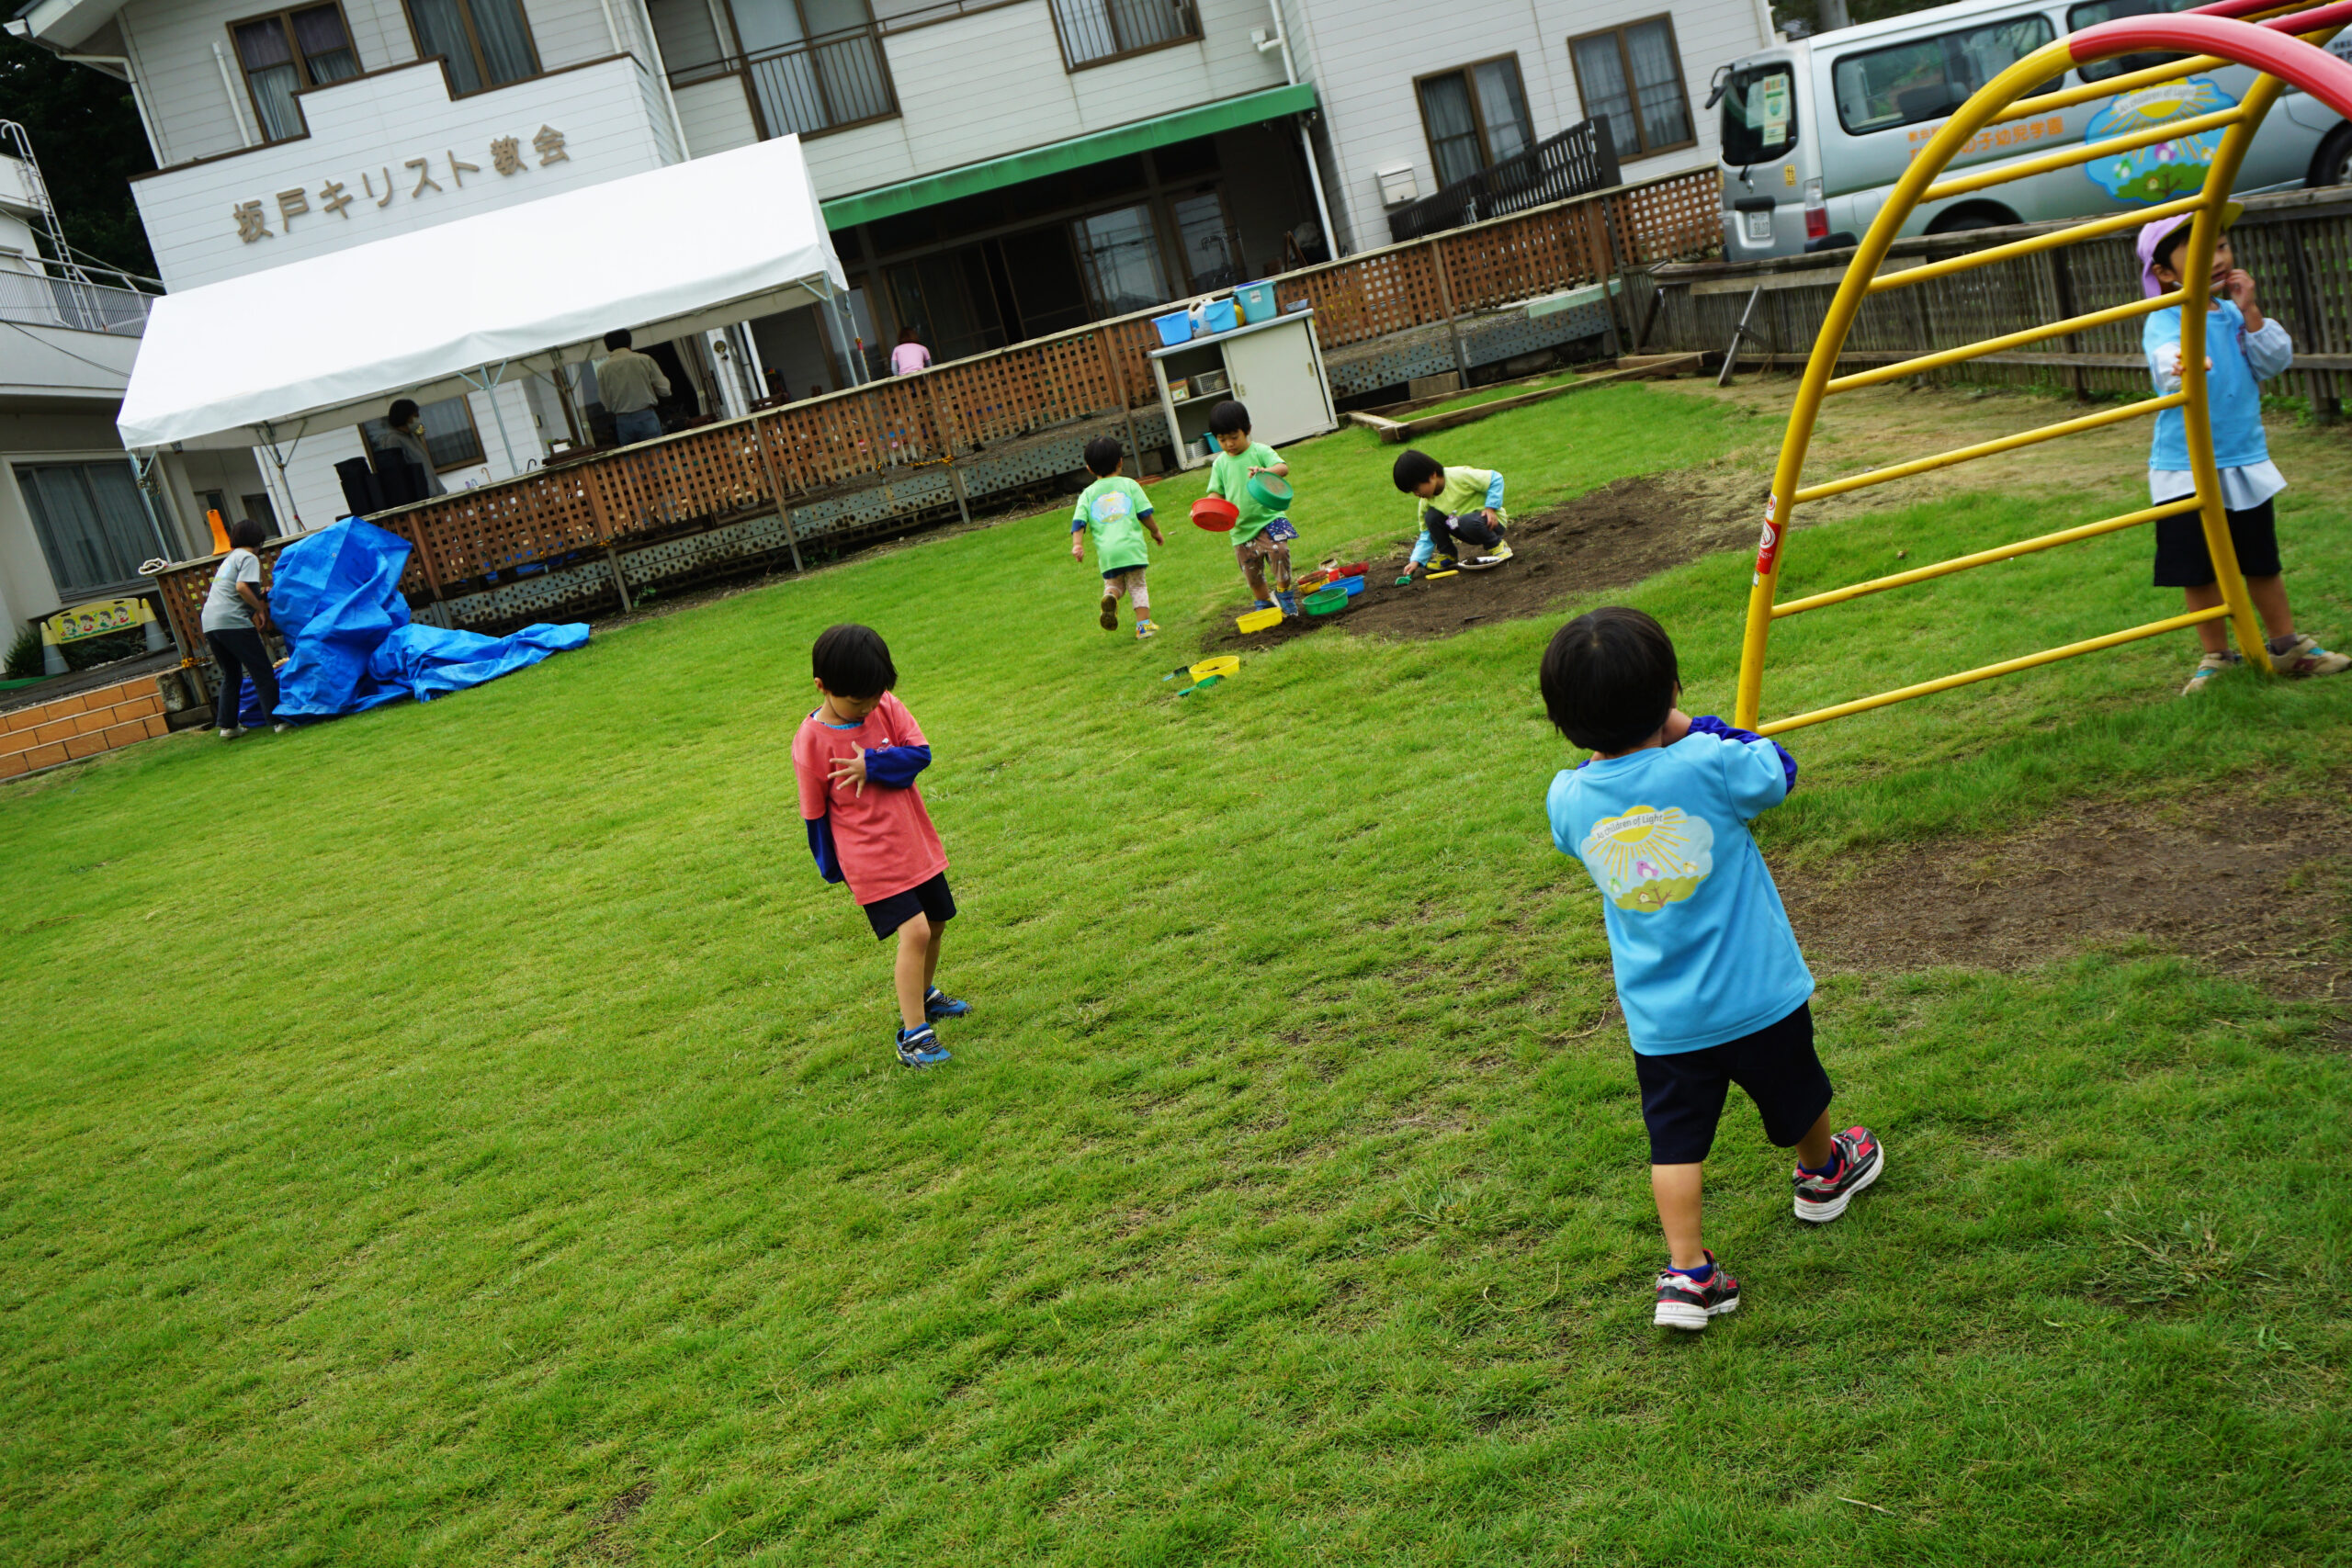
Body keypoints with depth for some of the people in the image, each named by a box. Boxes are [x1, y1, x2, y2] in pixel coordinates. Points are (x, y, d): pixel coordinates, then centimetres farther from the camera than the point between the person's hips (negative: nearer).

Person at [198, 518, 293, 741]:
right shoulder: (249, 557, 1)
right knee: (262, 672, -4)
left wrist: (256, 608, 27)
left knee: (230, 675, 17)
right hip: (233, 622, -8)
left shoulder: (228, 559, 27)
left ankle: (227, 725, 14)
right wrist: (260, 609, -5)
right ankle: (278, 719, -7)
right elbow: (242, 587, -15)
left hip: (209, 623, 8)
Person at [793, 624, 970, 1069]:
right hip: (871, 858, -6)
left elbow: (920, 752, -10)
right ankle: (913, 1034, -8)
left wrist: (872, 765, -23)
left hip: (917, 844, 6)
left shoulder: (886, 706, -4)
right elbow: (814, 813, -7)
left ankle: (925, 996, 44)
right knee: (914, 932, -16)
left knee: (935, 923, 18)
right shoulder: (811, 742, -16)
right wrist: (832, 867, 1)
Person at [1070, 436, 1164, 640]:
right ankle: (1144, 625, 2)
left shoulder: (1087, 494, 13)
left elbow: (1078, 522, 2)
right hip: (1131, 545, -1)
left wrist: (1077, 544, -4)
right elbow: (1145, 514, 5)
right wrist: (1155, 532, 19)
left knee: (1113, 583, 19)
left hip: (1105, 550, 1)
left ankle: (1110, 596, -14)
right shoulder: (1129, 485, 9)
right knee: (1137, 585, 10)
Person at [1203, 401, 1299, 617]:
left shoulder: (1260, 452, -3)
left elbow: (1284, 468, -17)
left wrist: (1265, 471, -38)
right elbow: (1216, 493, 9)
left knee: (1278, 550, -26)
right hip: (1241, 527, 3)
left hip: (1268, 517, -3)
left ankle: (1283, 592, -6)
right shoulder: (1220, 463, 7)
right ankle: (1264, 603, 31)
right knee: (1251, 571, 8)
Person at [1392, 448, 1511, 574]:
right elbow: (1427, 534, 3)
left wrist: (1491, 508, -25)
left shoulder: (1459, 477, -23)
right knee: (1431, 516, -15)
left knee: (1468, 522, -38)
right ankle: (1448, 555, 3)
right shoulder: (1425, 502, -4)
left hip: (1492, 522, -5)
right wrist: (1417, 560, -9)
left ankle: (1496, 545, -10)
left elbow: (1495, 479, -17)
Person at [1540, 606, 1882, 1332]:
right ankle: (1823, 1174, 51)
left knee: (1675, 1136, 11)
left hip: (1658, 1020, 2)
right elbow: (1777, 769, -2)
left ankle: (1687, 1274, 6)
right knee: (1795, 1096, 26)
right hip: (1756, 995, -1)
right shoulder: (1709, 767, -23)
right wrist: (1695, 727, 3)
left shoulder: (1566, 798, -11)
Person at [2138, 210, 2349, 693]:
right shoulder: (2165, 321, -14)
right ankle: (2216, 657, 21)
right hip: (2185, 469, -4)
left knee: (2260, 562, 16)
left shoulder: (2234, 314, 4)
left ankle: (2288, 646, 31)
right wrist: (2180, 365, -60)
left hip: (2245, 461, 4)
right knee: (2198, 570, 5)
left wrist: (2250, 313, -11)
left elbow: (2276, 361, -1)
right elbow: (2168, 356, -36)